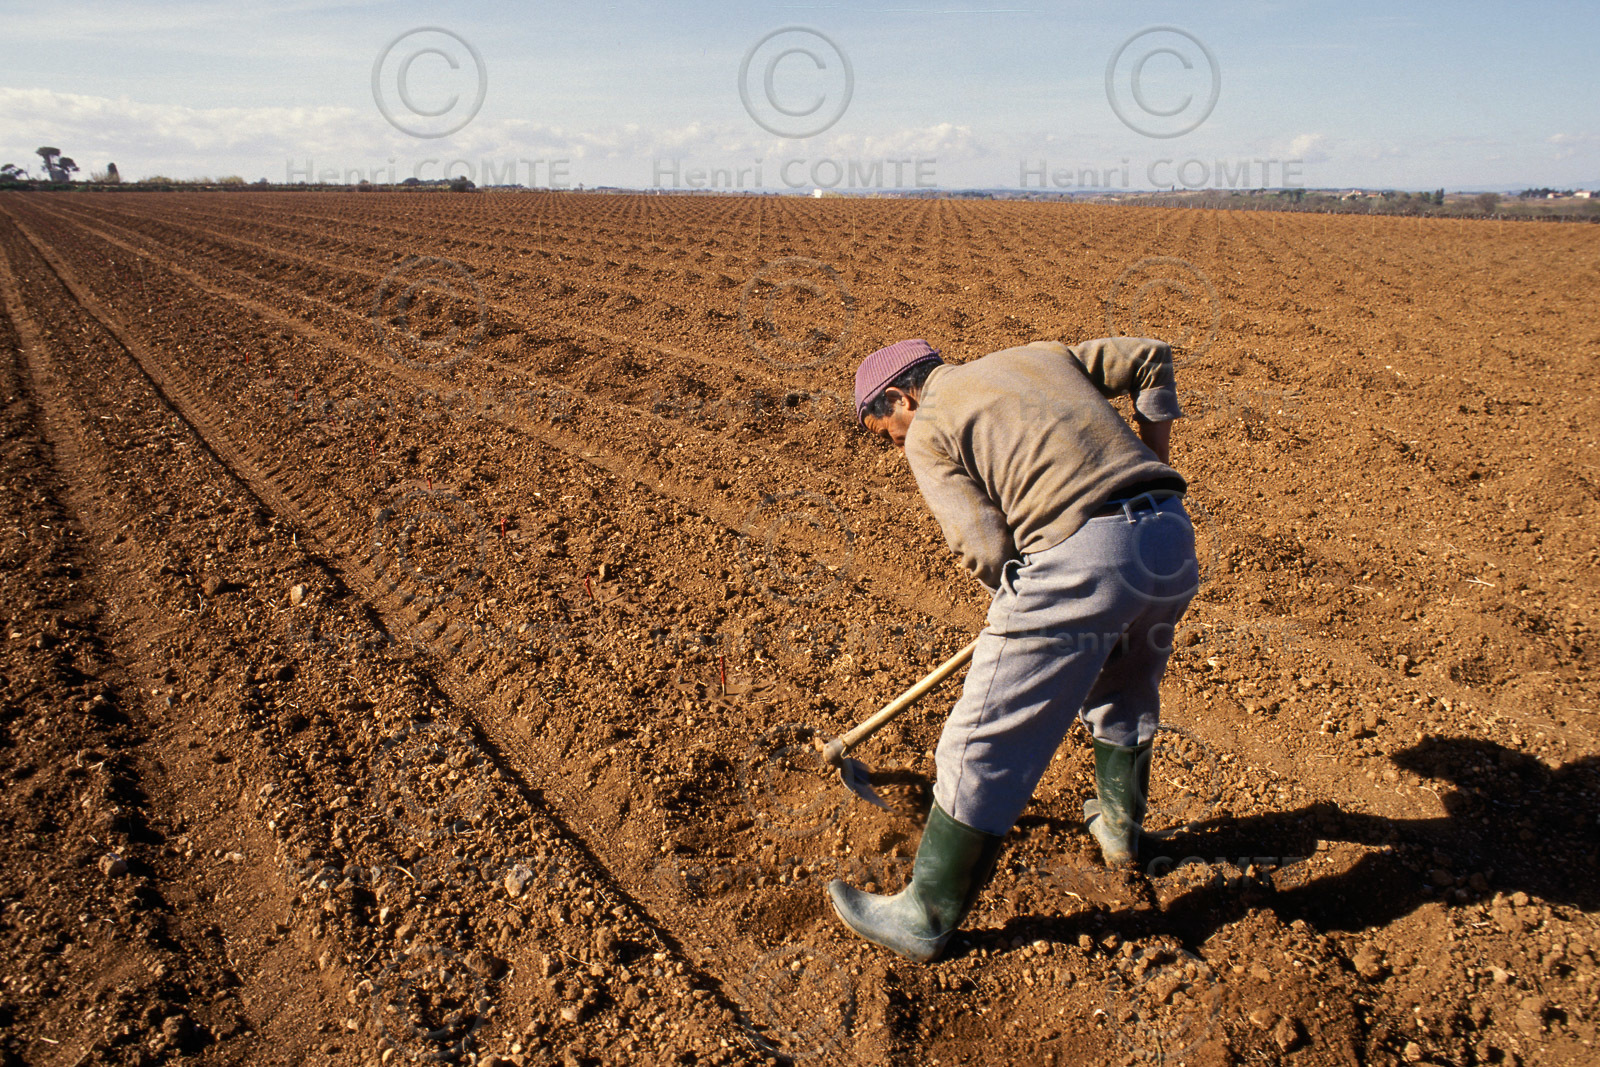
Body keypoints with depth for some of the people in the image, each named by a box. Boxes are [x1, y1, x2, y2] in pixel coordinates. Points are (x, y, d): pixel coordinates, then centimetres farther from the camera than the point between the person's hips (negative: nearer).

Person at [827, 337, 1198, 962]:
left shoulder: (928, 431, 5)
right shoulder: (1042, 354, 26)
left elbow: (985, 550, -5)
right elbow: (1151, 358, 24)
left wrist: (1022, 606, 15)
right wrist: (1149, 466, 27)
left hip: (1079, 558, -8)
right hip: (1171, 534, 8)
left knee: (985, 745, 3)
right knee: (1126, 689, 33)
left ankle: (926, 918, 15)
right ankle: (1120, 826, 53)